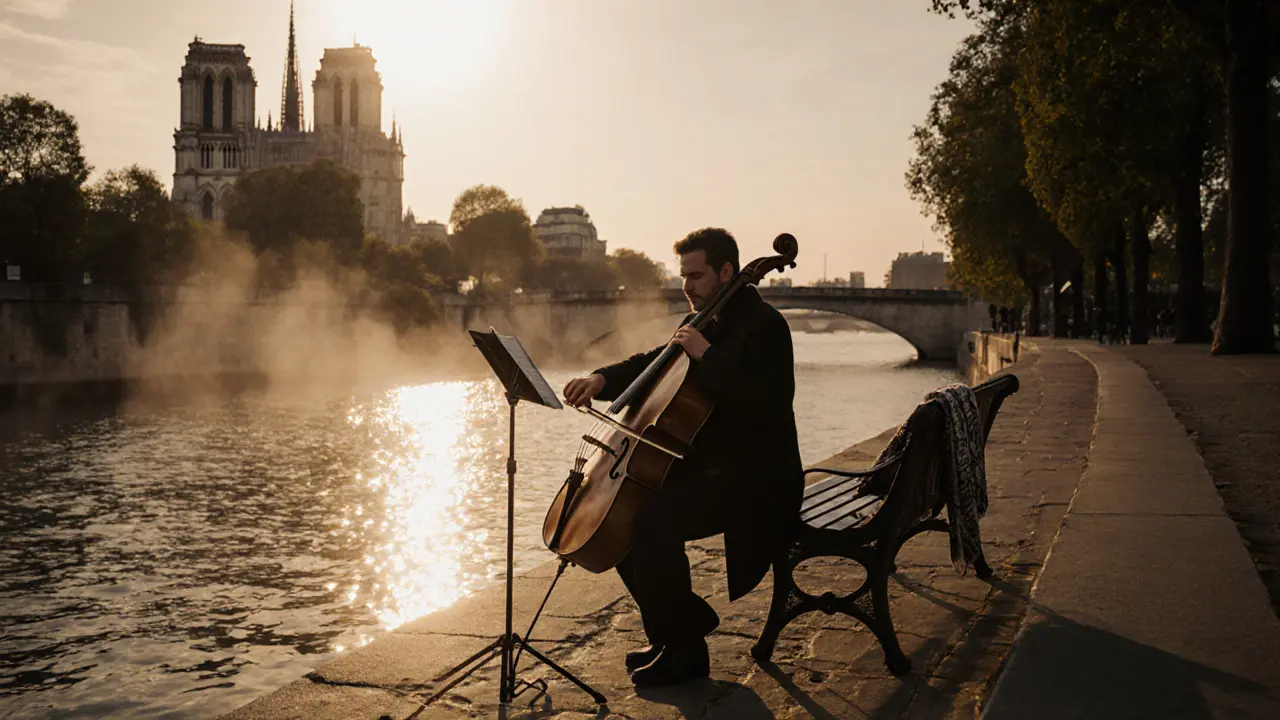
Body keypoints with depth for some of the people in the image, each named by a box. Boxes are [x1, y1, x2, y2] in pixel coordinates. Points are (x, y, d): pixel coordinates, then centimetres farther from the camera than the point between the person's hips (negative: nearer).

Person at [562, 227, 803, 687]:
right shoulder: (706, 324, 15)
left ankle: (684, 650, -11)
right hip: (704, 466, 10)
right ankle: (688, 619, 14)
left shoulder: (764, 325, -13)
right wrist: (602, 379, 1)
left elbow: (770, 402, -27)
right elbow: (651, 365, 21)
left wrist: (707, 356, -26)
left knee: (652, 520, -28)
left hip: (754, 478, -10)